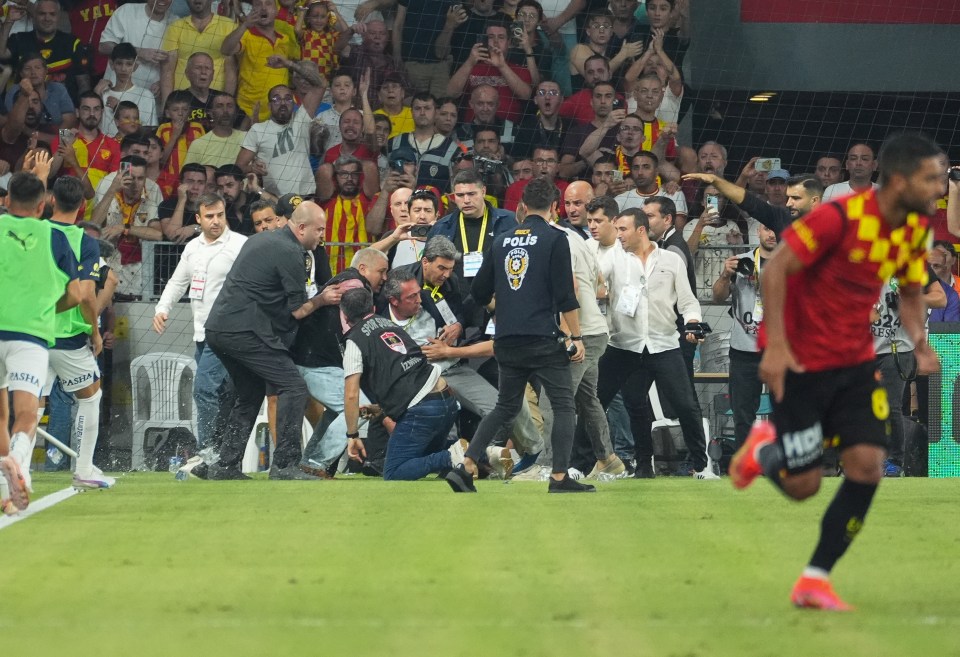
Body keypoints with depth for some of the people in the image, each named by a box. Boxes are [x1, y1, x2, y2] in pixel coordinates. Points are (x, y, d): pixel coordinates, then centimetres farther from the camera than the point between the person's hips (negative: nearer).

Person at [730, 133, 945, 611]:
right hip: (800, 361, -6)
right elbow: (776, 268, -21)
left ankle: (815, 581, 3)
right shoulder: (841, 217, -23)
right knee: (802, 485, -2)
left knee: (867, 467, -9)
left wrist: (919, 342, -5)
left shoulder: (916, 229, 0)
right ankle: (763, 447, 35)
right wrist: (776, 344, -27)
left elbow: (910, 293, 14)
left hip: (855, 362, 6)